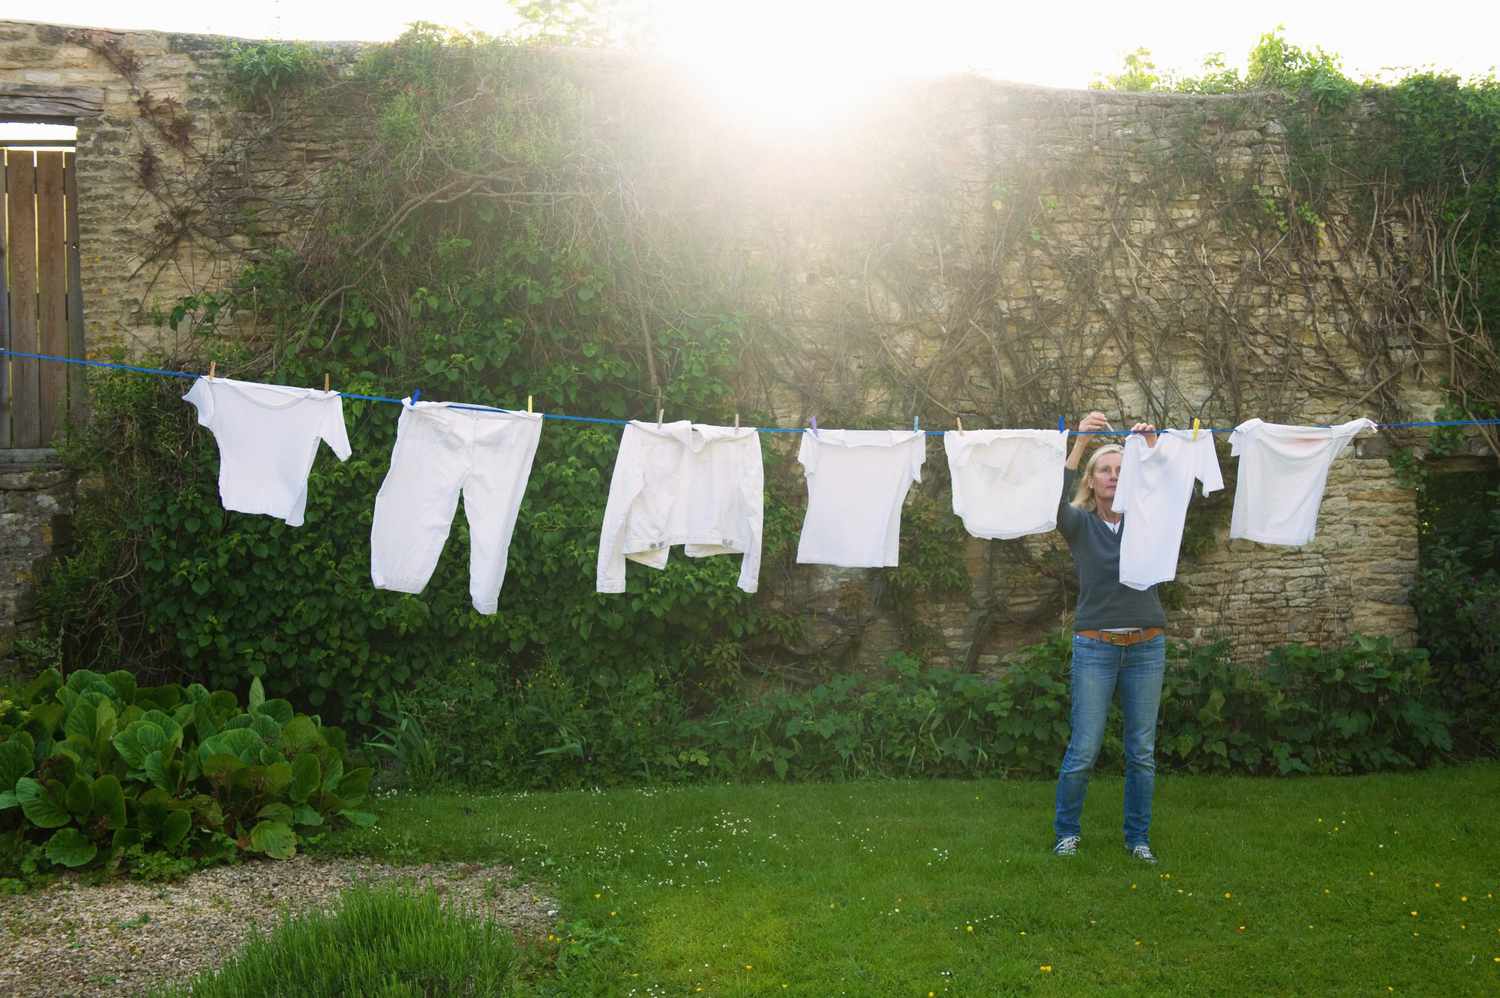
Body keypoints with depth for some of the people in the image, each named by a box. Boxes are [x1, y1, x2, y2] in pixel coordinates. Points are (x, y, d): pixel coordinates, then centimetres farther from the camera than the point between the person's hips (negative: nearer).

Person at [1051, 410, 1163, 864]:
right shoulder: (1080, 524, 3)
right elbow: (1055, 500, -19)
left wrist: (1153, 449, -23)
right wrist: (1080, 443, -27)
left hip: (1146, 646, 2)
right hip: (1095, 646, -2)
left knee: (1142, 751, 7)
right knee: (1083, 749, -1)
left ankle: (1139, 837, 19)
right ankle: (1067, 830, 18)